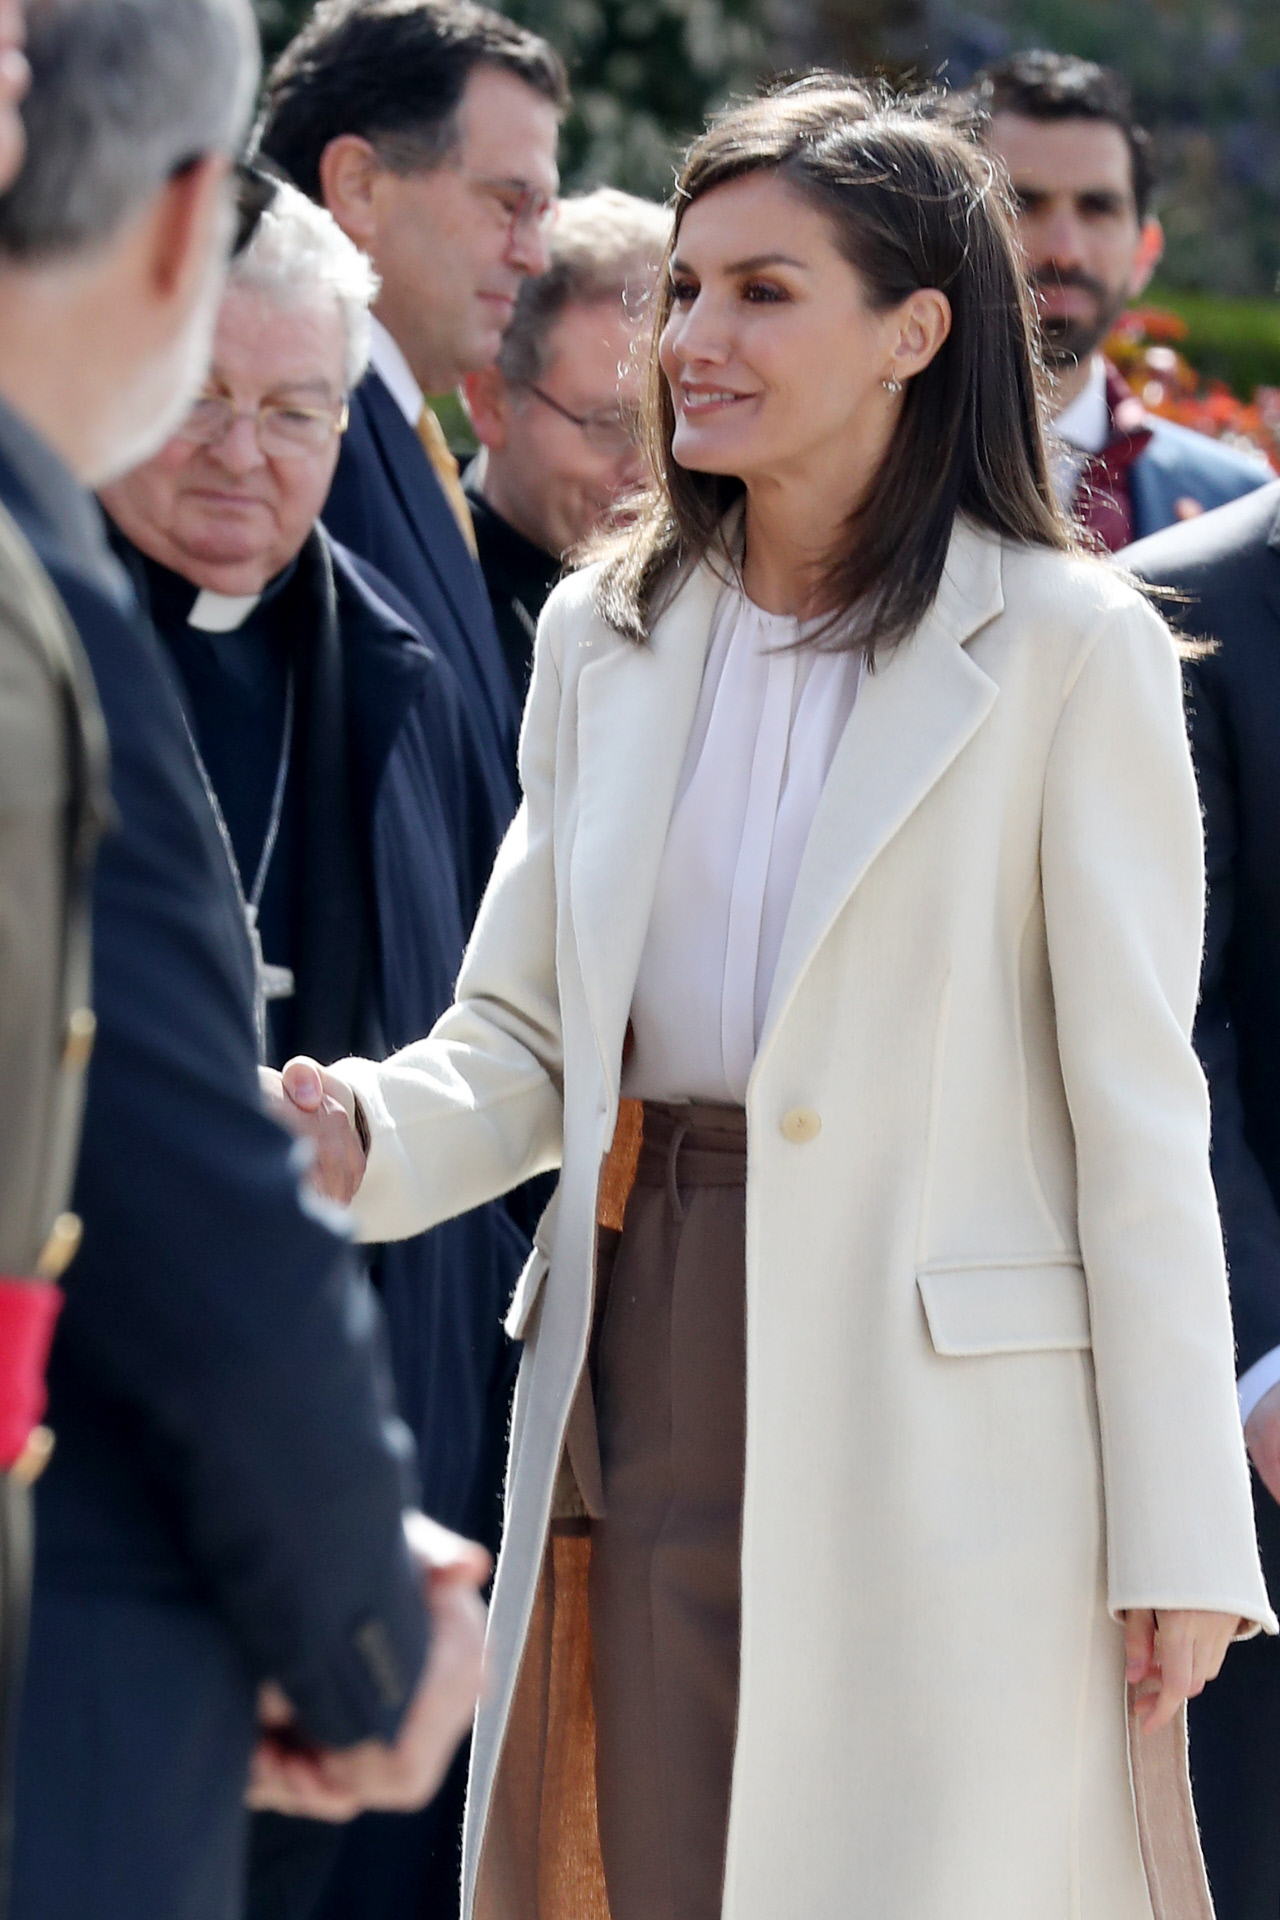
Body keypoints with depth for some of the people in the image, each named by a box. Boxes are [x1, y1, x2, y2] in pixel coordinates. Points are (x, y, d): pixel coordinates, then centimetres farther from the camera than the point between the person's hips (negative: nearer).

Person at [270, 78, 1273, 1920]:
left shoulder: (1062, 649, -4)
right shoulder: (606, 634, 12)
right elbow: (526, 1036, 12)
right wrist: (365, 1132, -11)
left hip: (940, 1413, -5)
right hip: (644, 1378, 5)